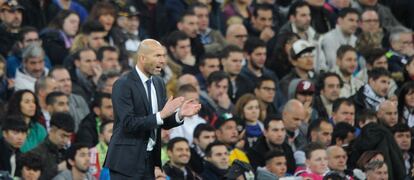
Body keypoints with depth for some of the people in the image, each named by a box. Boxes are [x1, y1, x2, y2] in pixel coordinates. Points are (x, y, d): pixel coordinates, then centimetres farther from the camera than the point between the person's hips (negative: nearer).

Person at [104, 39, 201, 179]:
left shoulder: (158, 84, 11)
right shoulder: (123, 85, -12)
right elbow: (128, 123, -20)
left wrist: (179, 115, -5)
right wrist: (162, 114, -25)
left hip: (149, 161, 7)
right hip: (126, 162, -7)